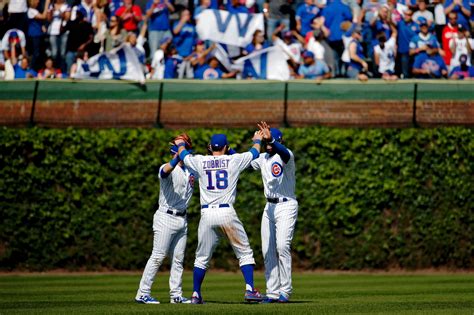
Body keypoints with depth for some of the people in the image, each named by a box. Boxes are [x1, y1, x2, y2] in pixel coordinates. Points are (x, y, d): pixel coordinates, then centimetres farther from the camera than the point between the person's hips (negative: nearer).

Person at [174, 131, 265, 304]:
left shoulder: (200, 161, 6)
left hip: (207, 214, 2)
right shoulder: (234, 160, 3)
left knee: (202, 257, 12)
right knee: (245, 252, 6)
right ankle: (250, 290, -5)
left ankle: (196, 294, 11)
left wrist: (181, 144, 49)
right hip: (227, 213, -2)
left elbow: (183, 155, 26)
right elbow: (254, 153, 21)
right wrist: (257, 140, 43)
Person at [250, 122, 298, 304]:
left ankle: (285, 291, -14)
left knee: (282, 246, -18)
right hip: (270, 207, 7)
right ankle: (272, 292, 7)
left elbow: (284, 153, -34)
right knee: (268, 250, 4)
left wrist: (271, 140, -52)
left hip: (286, 206, -7)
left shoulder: (286, 156, -11)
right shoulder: (263, 158, 11)